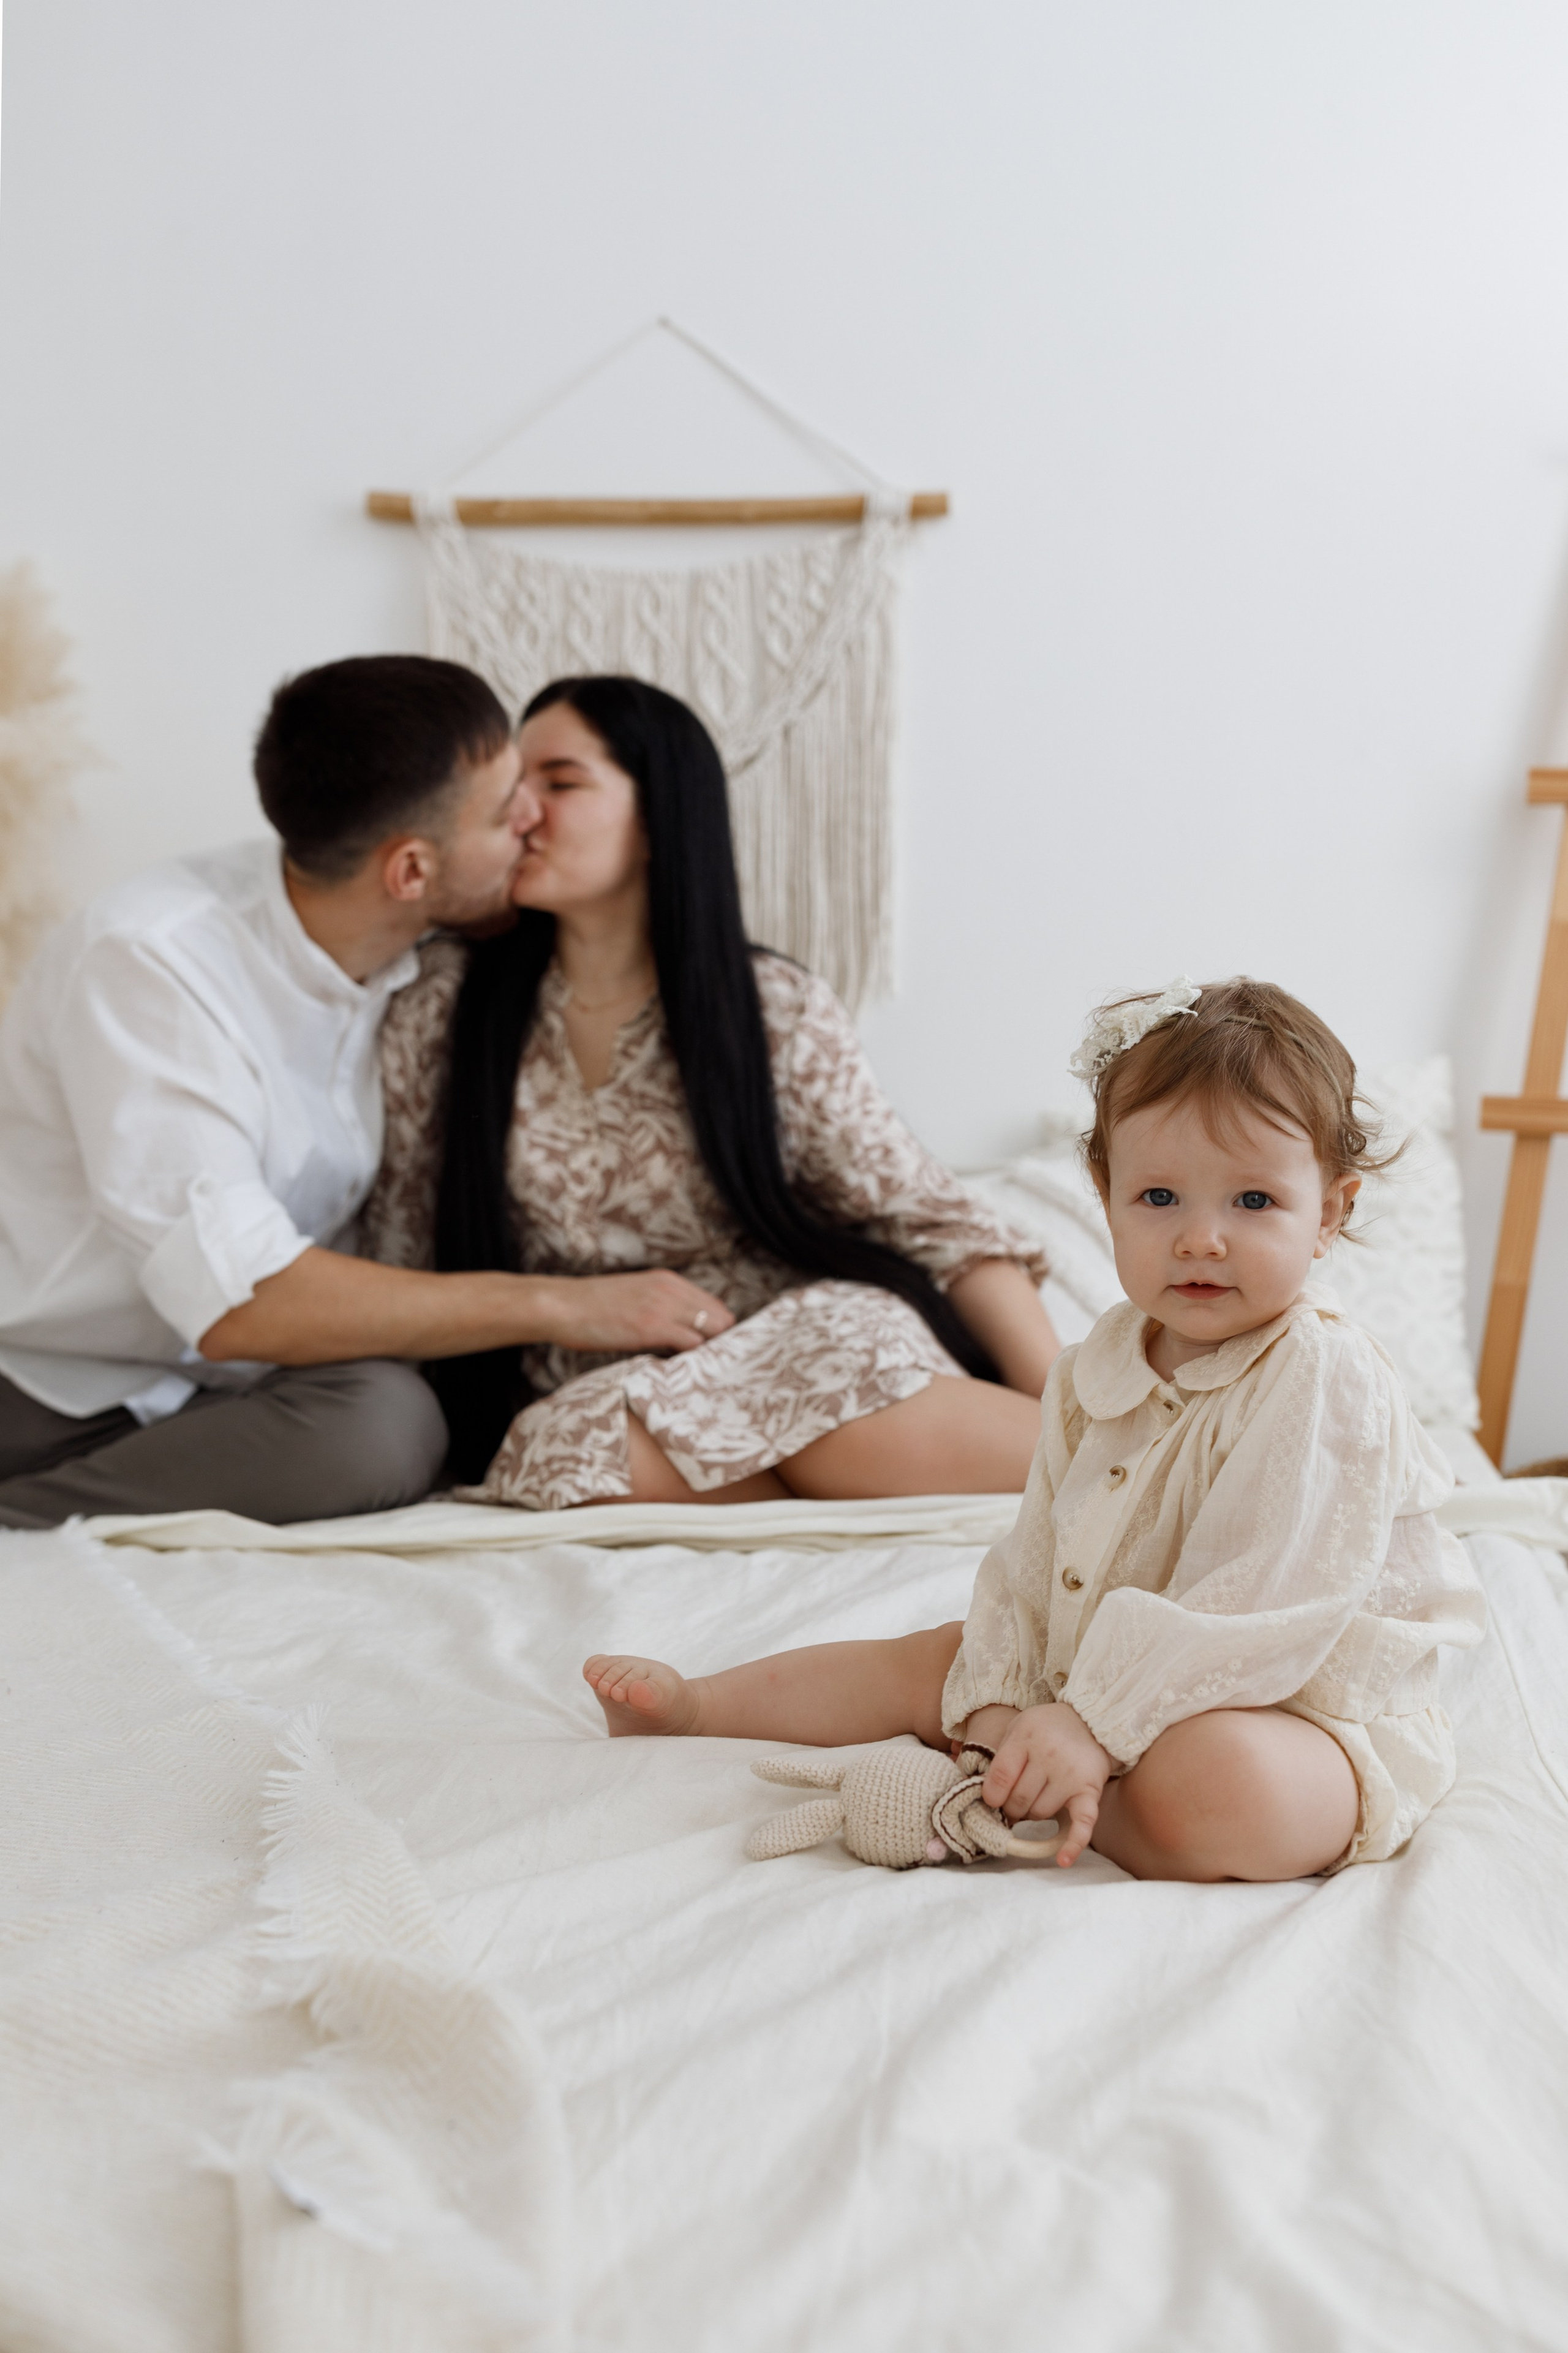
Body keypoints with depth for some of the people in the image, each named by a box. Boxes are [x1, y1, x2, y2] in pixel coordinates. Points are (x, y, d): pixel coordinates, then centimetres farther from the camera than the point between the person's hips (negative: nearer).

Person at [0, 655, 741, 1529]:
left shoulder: (424, 959, 0)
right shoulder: (152, 959, -21)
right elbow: (236, 1302, -28)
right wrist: (559, 1305, -25)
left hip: (221, 1389, 7)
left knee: (385, 1418, -25)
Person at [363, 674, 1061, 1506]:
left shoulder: (779, 1014, 1)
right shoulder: (440, 1009, 4)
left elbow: (935, 1218, 0)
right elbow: (402, 1254, 10)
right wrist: (586, 1306, -5)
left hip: (808, 1330, -1)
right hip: (591, 1382, 2)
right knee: (563, 1446, -33)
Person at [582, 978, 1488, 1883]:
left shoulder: (1326, 1385, -22)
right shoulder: (1099, 1368, 2)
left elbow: (1259, 1612, -28)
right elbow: (1036, 1559, 3)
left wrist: (1097, 1724, -31)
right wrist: (1000, 1706, -10)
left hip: (1293, 1712, -7)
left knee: (1216, 1779, -38)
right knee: (937, 1660, 10)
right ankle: (694, 1703, 22)